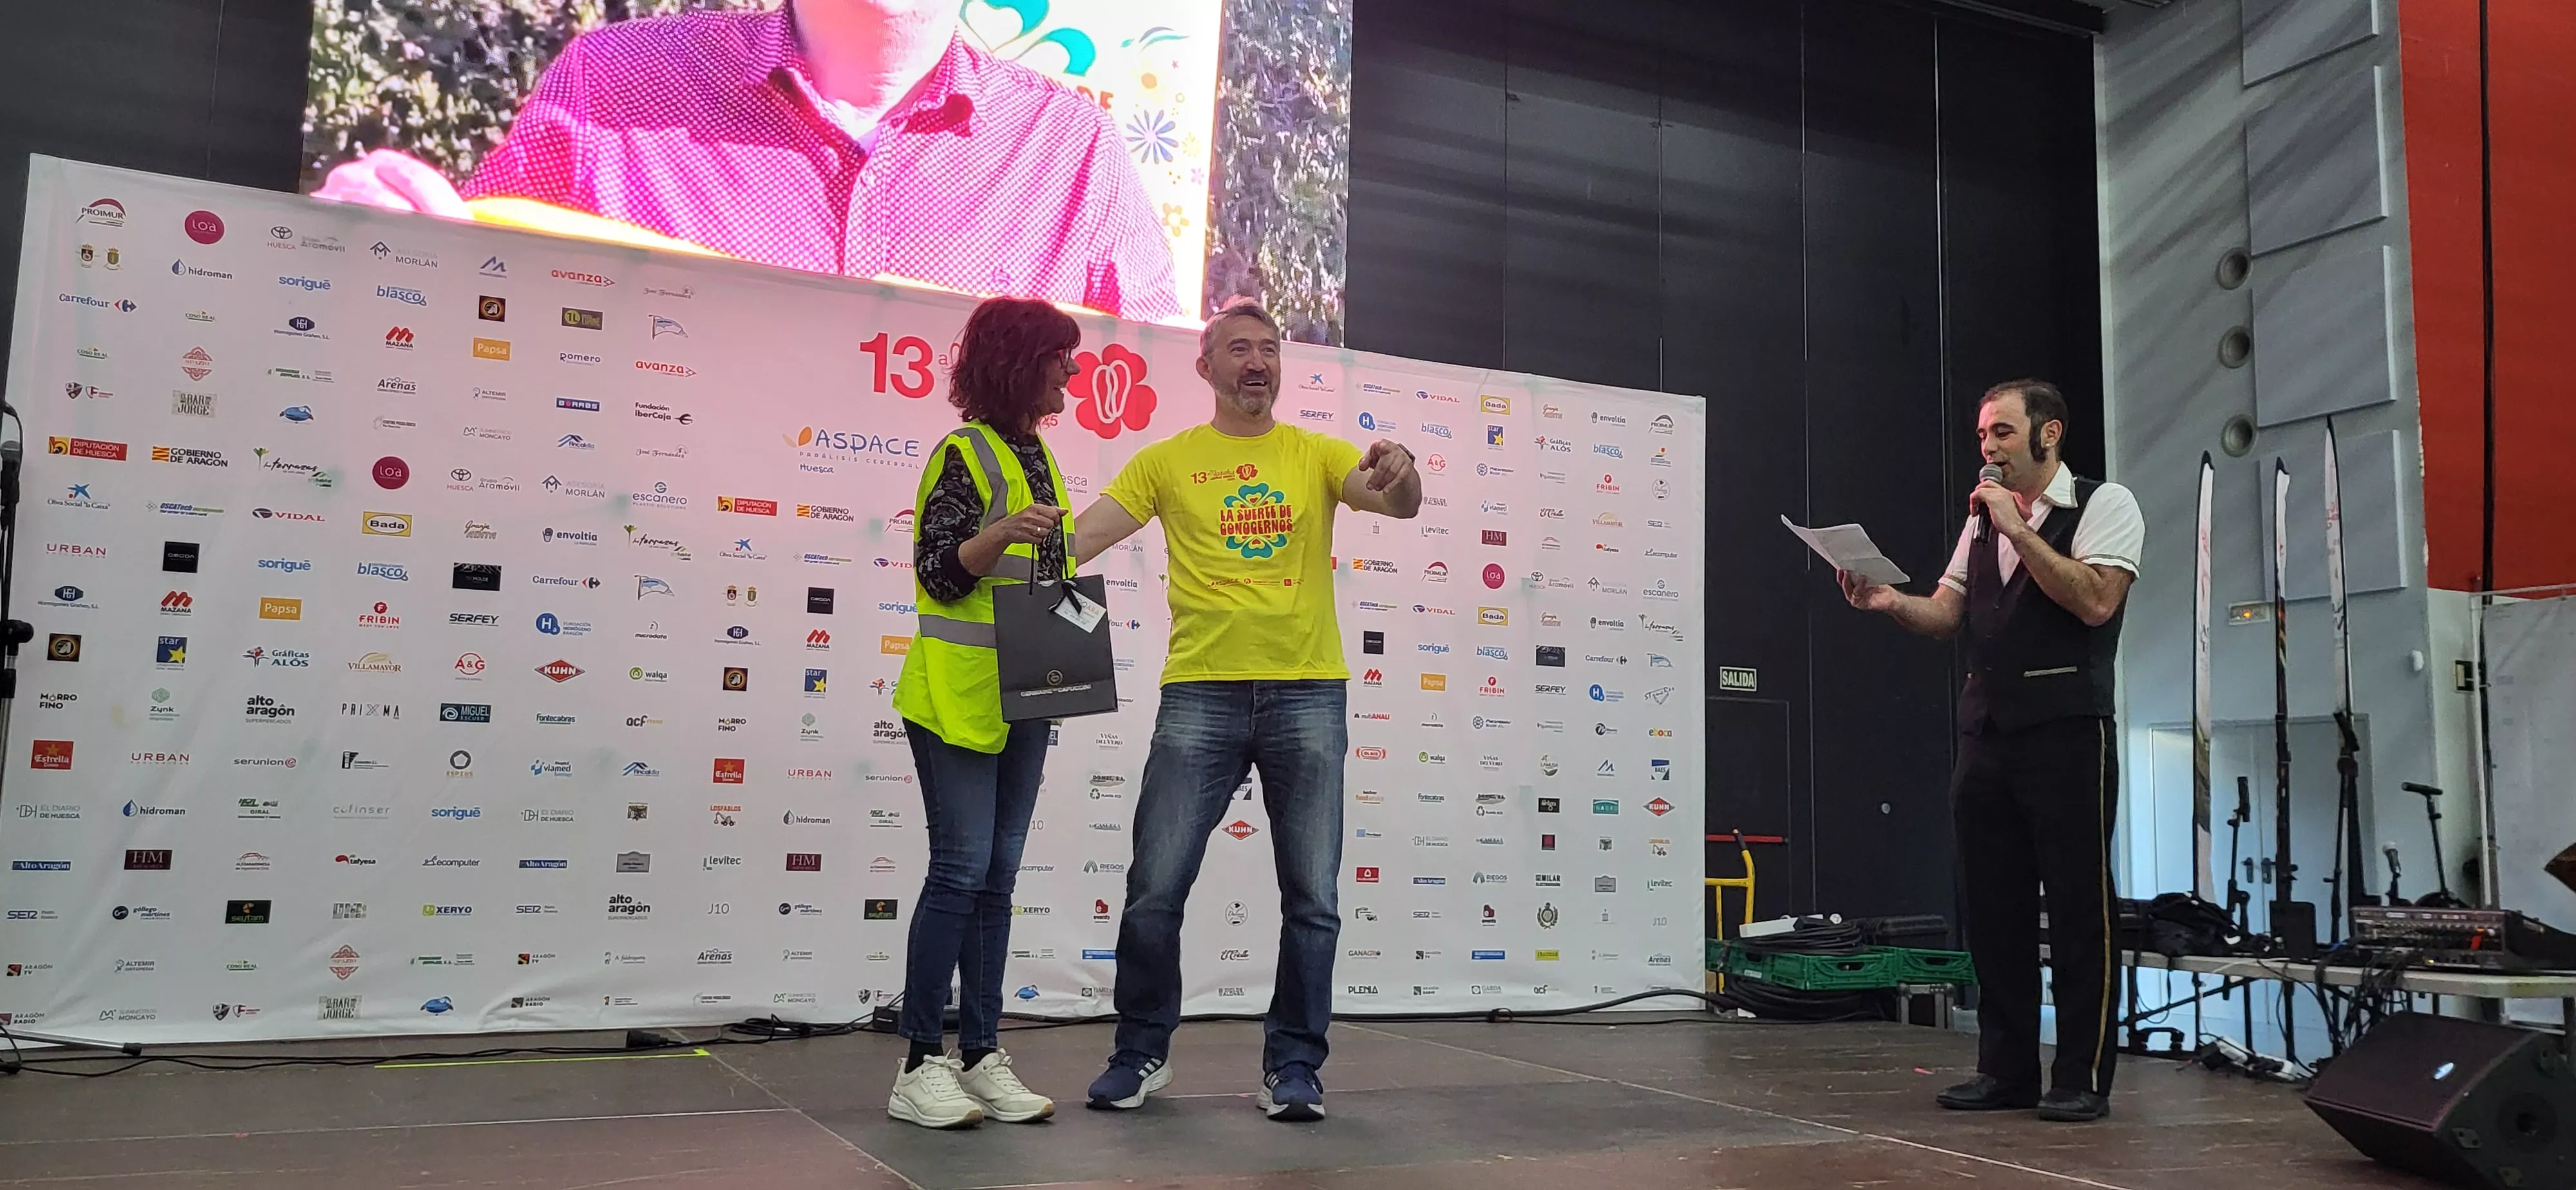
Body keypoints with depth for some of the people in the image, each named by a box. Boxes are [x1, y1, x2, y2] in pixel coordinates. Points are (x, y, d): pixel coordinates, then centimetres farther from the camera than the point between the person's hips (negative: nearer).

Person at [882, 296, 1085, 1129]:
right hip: (958, 694, -8)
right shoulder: (965, 454, -8)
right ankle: (920, 1067, -2)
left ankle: (981, 1057, 12)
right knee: (961, 871, -9)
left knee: (996, 879, 7)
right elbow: (935, 572, -13)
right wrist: (1002, 532, -28)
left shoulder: (1039, 459, 17)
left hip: (1024, 699, 8)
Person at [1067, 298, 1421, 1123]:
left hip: (1308, 692, 1)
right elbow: (1079, 537, 3)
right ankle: (1141, 1054, 21)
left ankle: (1293, 1066, 18)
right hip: (1200, 692, -1)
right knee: (1155, 890, 0)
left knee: (1313, 898, 4)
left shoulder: (1317, 455, 10)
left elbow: (1398, 502, -5)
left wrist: (1401, 473, -28)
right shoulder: (1168, 461, 9)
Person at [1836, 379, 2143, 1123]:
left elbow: (2096, 601, -16)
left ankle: (2083, 1079, 7)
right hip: (1984, 732, 6)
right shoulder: (1980, 520, 18)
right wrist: (1886, 601, -7)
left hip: (2066, 729, -6)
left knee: (2077, 904, -1)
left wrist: (2017, 528, -15)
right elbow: (1944, 614, 13)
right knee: (1993, 906, 8)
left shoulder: (2104, 505, -1)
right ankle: (2006, 1071, 17)